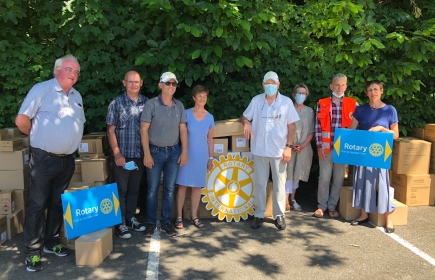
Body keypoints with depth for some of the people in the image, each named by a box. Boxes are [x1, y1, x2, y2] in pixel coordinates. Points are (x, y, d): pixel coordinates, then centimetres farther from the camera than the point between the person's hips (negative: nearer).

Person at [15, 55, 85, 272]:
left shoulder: (77, 96, 12)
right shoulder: (41, 89, -8)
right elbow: (21, 120, -9)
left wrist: (69, 141, 13)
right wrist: (39, 138, 2)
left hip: (67, 160, 6)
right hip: (44, 159, -6)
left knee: (58, 204, 15)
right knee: (37, 205, 2)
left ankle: (51, 243, 29)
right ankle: (32, 252, 13)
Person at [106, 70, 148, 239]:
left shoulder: (146, 102, 5)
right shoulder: (116, 103, -3)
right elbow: (111, 130, -5)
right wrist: (117, 153, -12)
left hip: (140, 154, 3)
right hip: (123, 155, -3)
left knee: (134, 189, 14)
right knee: (121, 190, 4)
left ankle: (130, 218, 29)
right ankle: (120, 224, 14)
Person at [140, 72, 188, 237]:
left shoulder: (179, 105, 6)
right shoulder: (151, 104, -6)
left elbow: (183, 129, 8)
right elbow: (144, 130, -8)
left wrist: (184, 151, 2)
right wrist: (147, 154, -12)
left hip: (174, 152, 3)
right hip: (155, 151, -3)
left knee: (170, 189, 8)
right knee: (152, 189, 4)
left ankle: (166, 222, 20)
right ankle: (151, 223, 17)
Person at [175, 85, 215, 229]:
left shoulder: (209, 117, 4)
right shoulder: (186, 113, -4)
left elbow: (210, 139, 9)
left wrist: (210, 157, 8)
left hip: (202, 156, 3)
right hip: (187, 154, -3)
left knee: (197, 186, 9)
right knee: (183, 185, 0)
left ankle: (194, 217, 19)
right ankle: (179, 217, 10)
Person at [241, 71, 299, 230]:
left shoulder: (286, 102, 0)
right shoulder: (256, 100, 5)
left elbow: (291, 125, 1)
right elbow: (244, 117, 11)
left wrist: (289, 146, -6)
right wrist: (246, 122, -13)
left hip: (279, 150, -1)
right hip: (259, 149, 2)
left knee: (279, 184, 6)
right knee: (259, 183, 9)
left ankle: (279, 215, 18)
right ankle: (259, 214, 19)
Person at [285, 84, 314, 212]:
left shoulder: (309, 111, 5)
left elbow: (311, 131, 4)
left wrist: (303, 145, -9)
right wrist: (290, 144, -12)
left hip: (304, 147, 3)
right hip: (289, 146, -2)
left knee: (297, 173, 10)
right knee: (288, 173, -2)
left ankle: (292, 199, 22)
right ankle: (286, 201, 2)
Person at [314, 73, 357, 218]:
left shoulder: (353, 104, 3)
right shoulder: (322, 104, 1)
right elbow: (318, 126, -1)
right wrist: (320, 146, -6)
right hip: (326, 146, -1)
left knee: (339, 178, 9)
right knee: (324, 177, 5)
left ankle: (332, 206, 22)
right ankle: (321, 206, 18)